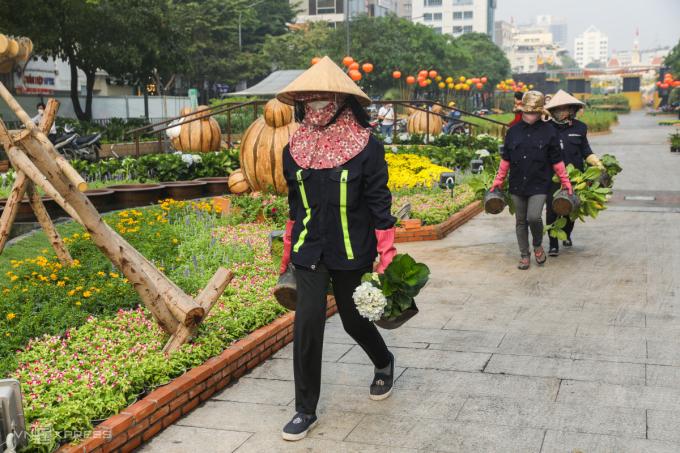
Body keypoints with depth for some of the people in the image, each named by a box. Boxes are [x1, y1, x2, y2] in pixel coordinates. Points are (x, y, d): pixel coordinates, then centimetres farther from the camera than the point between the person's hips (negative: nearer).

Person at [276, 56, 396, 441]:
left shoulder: (366, 146, -11)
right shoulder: (295, 148, 1)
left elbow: (380, 203, -9)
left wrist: (386, 256, -10)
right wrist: (288, 250, 15)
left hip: (352, 252, -2)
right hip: (310, 251, 3)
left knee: (353, 318, 13)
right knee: (307, 323, -5)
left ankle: (384, 363, 48)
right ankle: (306, 411, 8)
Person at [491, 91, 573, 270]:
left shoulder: (549, 131, -2)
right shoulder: (513, 131, 5)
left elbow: (556, 160, 3)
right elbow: (505, 159, 12)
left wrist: (566, 182, 3)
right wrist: (498, 181, 10)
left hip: (539, 184, -3)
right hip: (517, 185, 3)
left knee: (534, 217, -17)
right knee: (521, 221, 9)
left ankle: (538, 246, 12)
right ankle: (524, 255, 23)